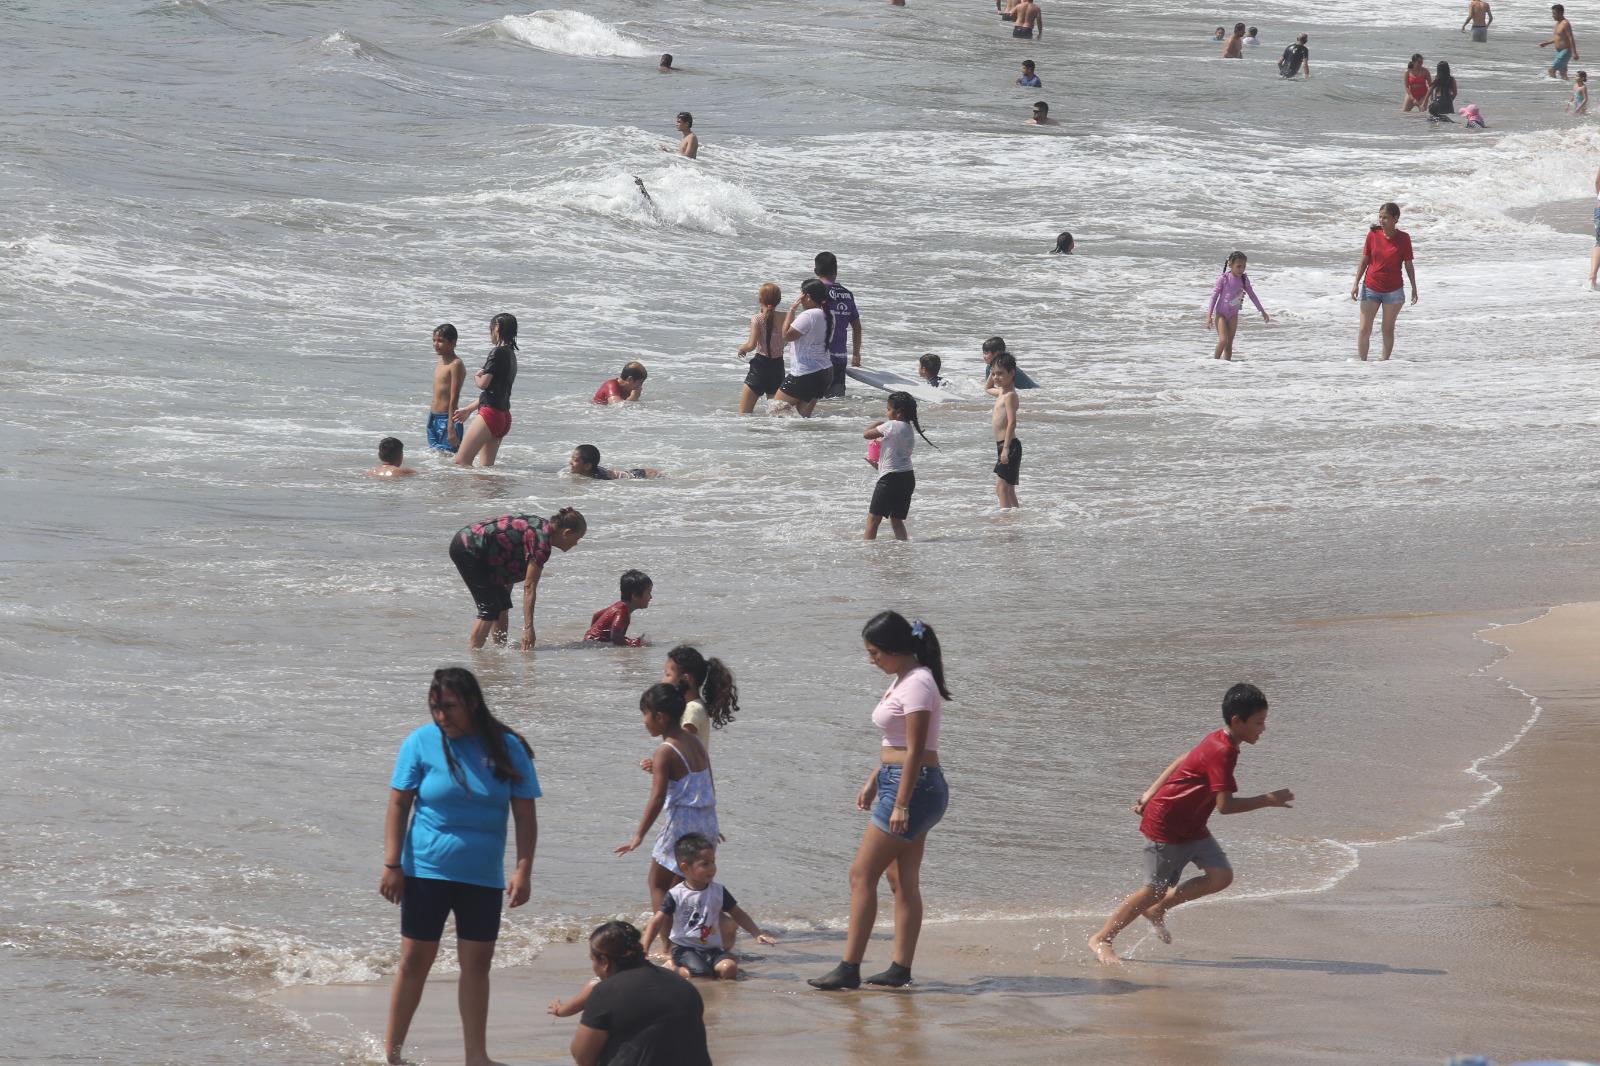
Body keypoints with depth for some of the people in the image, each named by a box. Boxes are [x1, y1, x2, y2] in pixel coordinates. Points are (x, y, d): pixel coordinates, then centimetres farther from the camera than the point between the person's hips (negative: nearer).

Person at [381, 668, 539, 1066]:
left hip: (483, 876, 2)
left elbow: (525, 814, -1)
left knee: (477, 963, 5)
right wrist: (392, 865, -10)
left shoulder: (507, 748, -3)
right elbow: (398, 805, -4)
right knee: (415, 960, 2)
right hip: (425, 870, -1)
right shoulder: (421, 742, -6)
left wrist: (523, 870, -9)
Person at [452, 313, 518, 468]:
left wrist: (476, 377, 6)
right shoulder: (510, 354, 16)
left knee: (461, 461, -11)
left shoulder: (498, 352, -13)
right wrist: (469, 409, 29)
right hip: (504, 416, 10)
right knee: (487, 467, 11)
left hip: (490, 413, -10)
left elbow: (483, 384, -18)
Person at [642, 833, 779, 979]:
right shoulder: (675, 895, -5)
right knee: (701, 975, -30)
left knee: (730, 969, -25)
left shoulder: (718, 892, 6)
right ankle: (673, 968, -1)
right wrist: (644, 948, -16)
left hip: (712, 948, 3)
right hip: (684, 949, -3)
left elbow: (738, 914, 15)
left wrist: (757, 934, 5)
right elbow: (658, 921, -6)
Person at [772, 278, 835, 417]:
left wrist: (792, 310, -10)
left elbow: (787, 335, -17)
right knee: (804, 415, 12)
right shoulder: (828, 315, 8)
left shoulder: (808, 316, -20)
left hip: (805, 373, -9)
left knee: (776, 409, 1)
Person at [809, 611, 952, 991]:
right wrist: (872, 783, 21)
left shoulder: (917, 684, -17)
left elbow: (915, 750, -20)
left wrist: (901, 804, -21)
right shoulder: (902, 680, 15)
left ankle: (849, 969, -7)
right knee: (903, 880, 9)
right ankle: (900, 969, 11)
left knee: (862, 874, -8)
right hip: (898, 784, 10)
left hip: (914, 786, -10)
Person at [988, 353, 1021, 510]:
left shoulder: (1010, 395, -15)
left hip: (1009, 445, -10)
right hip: (1002, 445, 10)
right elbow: (988, 389, 38)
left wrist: (1006, 448, -27)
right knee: (1008, 487, 16)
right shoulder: (1000, 392, 14)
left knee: (1001, 485, -16)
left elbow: (1012, 423, -23)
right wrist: (991, 373, 20)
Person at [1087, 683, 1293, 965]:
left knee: (1221, 876, -2)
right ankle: (1101, 940, 14)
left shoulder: (1219, 741, 4)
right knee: (1155, 890, -1)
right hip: (1166, 825, -9)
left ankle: (1157, 910, 14)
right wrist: (1269, 800, -27)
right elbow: (1225, 805, -31)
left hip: (1191, 826, 9)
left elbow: (1181, 762, 15)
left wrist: (1150, 795, 18)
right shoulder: (1222, 753, -26)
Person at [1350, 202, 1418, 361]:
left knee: (1388, 330, 8)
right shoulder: (1373, 235, -4)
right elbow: (1364, 261, 3)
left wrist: (1414, 288, -2)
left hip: (1393, 290, -1)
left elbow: (1408, 265, -1)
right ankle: (1362, 362, 8)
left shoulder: (1403, 238, -8)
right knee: (1364, 330, -2)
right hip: (1370, 288, 1)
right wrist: (1356, 284, -1)